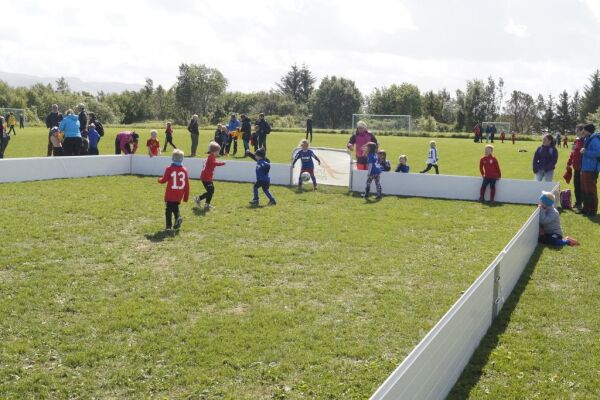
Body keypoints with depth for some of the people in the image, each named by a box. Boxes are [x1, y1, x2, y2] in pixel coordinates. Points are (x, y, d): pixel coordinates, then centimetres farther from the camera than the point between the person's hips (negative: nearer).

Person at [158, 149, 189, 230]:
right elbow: (187, 185, 1)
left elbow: (164, 180, -4)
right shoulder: (184, 170, -1)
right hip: (179, 195, 3)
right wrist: (186, 196, 9)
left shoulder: (169, 169, -11)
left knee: (168, 209, 7)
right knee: (175, 207, 23)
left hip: (170, 194, -3)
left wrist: (159, 180, 21)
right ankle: (178, 217, -4)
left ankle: (169, 226, 4)